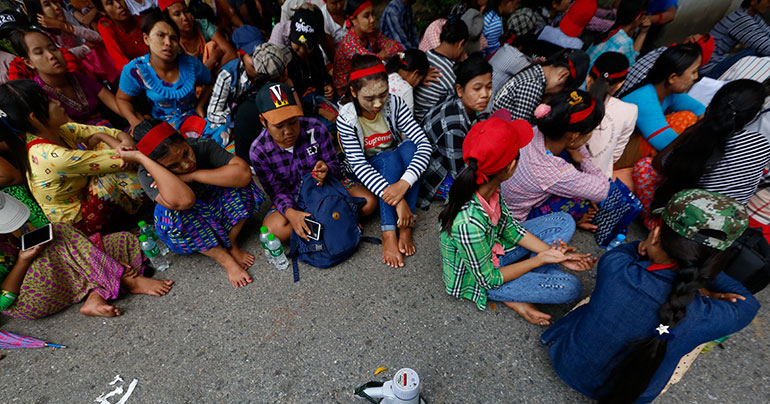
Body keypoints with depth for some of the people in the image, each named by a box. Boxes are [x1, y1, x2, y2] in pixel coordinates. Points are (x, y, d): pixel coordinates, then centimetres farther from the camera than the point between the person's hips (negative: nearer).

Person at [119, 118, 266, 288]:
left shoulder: (202, 146, -23)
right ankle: (224, 258, -17)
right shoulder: (148, 174, -26)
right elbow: (183, 200, -49)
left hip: (217, 210, 1)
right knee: (170, 211, -34)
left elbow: (244, 173, -40)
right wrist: (141, 158, -42)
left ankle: (231, 244, -9)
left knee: (239, 180, -25)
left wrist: (191, 176, -36)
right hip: (185, 230, -1)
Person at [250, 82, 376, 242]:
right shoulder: (259, 151, -16)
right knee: (273, 229, -32)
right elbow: (277, 191, -14)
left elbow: (335, 165, -8)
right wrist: (290, 212, -37)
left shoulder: (316, 129, -16)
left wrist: (327, 170, -35)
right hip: (293, 199, 1)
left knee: (368, 202, -22)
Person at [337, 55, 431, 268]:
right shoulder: (346, 119, -22)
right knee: (389, 158, -33)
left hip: (399, 163, 2)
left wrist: (404, 183, -43)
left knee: (408, 147, -30)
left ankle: (405, 226, -29)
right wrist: (397, 200, -39)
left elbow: (424, 143, -25)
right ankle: (389, 233, -33)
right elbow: (359, 165, -28)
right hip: (368, 174, -2)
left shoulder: (394, 104, -17)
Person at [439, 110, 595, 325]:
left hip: (492, 248, 7)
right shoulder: (469, 224, -41)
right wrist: (540, 260, -16)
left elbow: (511, 227, -2)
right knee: (570, 287, -13)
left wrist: (553, 253, -8)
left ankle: (535, 277, 3)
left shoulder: (485, 186, -19)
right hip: (476, 278, -7)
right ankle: (513, 298, 4)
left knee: (564, 222, 5)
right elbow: (488, 280, -24)